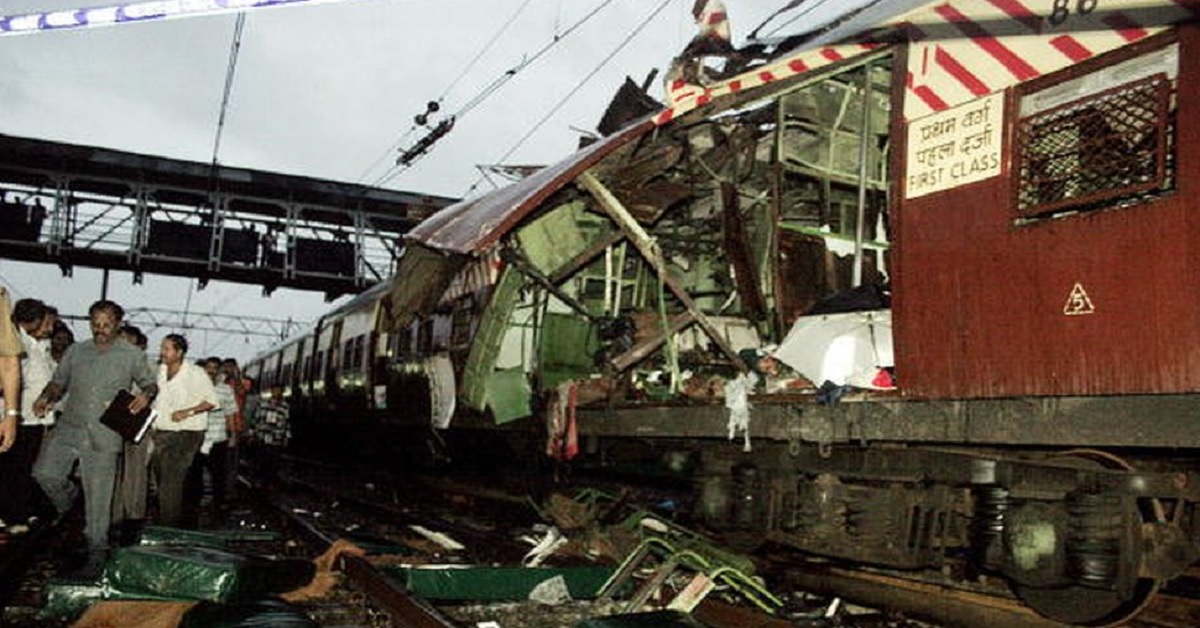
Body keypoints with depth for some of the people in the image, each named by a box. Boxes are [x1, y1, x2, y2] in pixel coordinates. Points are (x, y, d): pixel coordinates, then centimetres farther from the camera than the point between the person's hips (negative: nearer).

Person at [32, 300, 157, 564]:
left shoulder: (132, 355, 4)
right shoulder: (75, 351, 11)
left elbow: (150, 383, 11)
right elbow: (58, 382, 16)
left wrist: (145, 395, -11)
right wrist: (46, 397, -5)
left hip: (104, 435, -3)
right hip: (68, 427, 3)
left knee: (99, 493, -1)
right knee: (44, 473, -10)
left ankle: (97, 546, 10)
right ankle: (69, 503, 23)